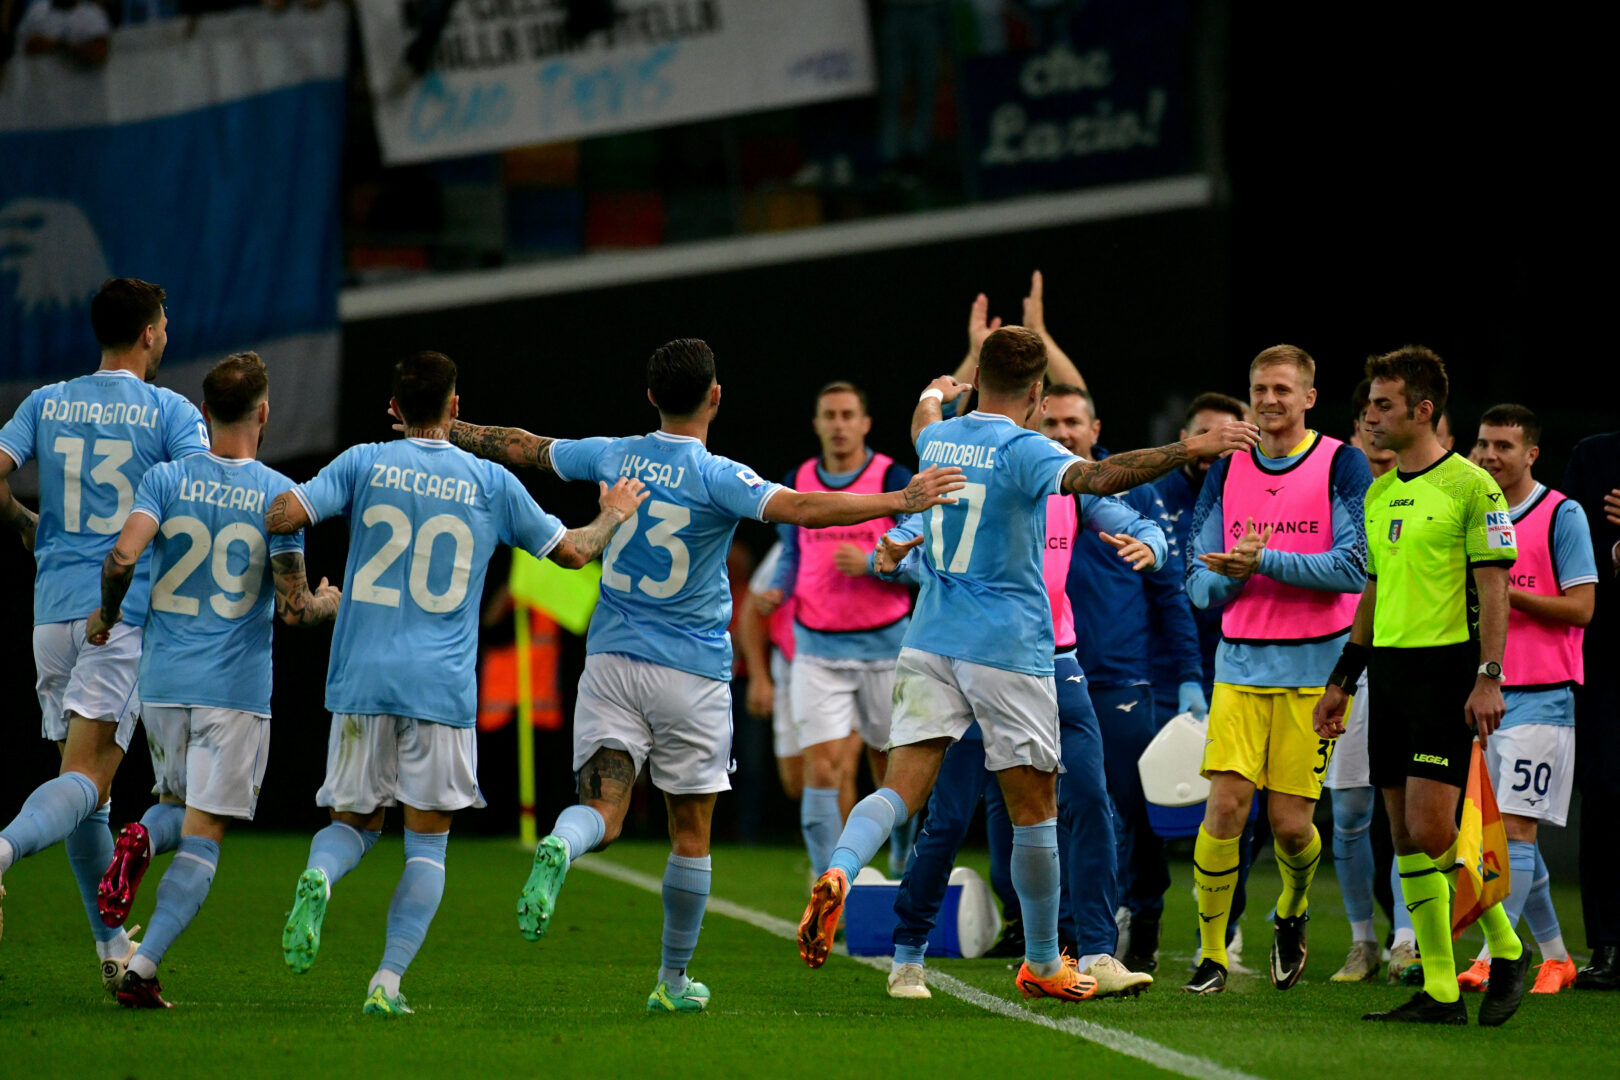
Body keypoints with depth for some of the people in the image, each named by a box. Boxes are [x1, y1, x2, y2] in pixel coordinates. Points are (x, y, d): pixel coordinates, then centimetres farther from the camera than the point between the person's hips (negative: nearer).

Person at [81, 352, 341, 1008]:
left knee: (181, 807, 23)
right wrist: (328, 604, 15)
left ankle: (140, 839, -12)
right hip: (237, 687, -3)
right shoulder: (278, 494, -4)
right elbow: (294, 609, -7)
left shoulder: (167, 479, 1)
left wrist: (107, 614, 5)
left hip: (162, 681, 3)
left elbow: (122, 556, -14)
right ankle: (142, 968, -14)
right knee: (202, 838, 0)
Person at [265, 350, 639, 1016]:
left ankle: (318, 878, -20)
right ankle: (388, 981, -5)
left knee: (355, 820, 15)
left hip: (361, 680, 1)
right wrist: (614, 514, 33)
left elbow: (282, 516, -8)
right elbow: (572, 551, 13)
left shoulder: (364, 463, 3)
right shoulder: (491, 483, 4)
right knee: (427, 843, 7)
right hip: (442, 687, -1)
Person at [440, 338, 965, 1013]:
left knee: (602, 811, -4)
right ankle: (673, 981, 18)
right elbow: (802, 508, -28)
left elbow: (521, 448, 16)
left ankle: (558, 849, -40)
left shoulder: (615, 457, 2)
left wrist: (446, 430, 33)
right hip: (692, 676, -3)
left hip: (611, 659, 3)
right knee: (691, 834, 11)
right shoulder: (716, 477, -13)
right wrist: (901, 501, -25)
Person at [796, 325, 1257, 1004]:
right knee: (1034, 812, 8)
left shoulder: (938, 439, 8)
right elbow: (1095, 478, -31)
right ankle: (1043, 966, 17)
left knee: (902, 787, -2)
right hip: (1009, 652, -5)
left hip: (930, 644, 5)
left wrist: (933, 397, 57)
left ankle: (838, 872, -33)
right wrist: (1190, 450, -32)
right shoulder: (1022, 450, -12)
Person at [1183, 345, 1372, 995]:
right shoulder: (1227, 473, 10)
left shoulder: (1340, 465, -2)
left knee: (1290, 821, -2)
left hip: (1315, 669, -3)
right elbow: (1201, 585, 10)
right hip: (1240, 666, 3)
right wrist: (1231, 574, -12)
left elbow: (1354, 568, -11)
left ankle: (1293, 913, 30)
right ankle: (1211, 954, -2)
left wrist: (1264, 561, -16)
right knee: (1225, 806, -11)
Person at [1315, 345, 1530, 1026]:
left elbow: (1493, 587, -10)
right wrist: (1341, 682, 20)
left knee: (1431, 829, -14)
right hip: (1389, 672, 8)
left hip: (1447, 669, -8)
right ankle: (1440, 991, 6)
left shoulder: (1470, 486, -7)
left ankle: (1506, 949, 5)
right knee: (1406, 838, 4)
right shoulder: (1379, 493, 16)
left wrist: (1489, 678, -17)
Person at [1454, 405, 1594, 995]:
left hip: (1542, 696, -7)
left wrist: (1508, 594, -17)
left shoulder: (1563, 515, -5)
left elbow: (1581, 607, -10)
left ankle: (1491, 958, -19)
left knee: (1515, 829, -13)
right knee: (1509, 836, 9)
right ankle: (1554, 957, 20)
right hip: (1486, 695, 7)